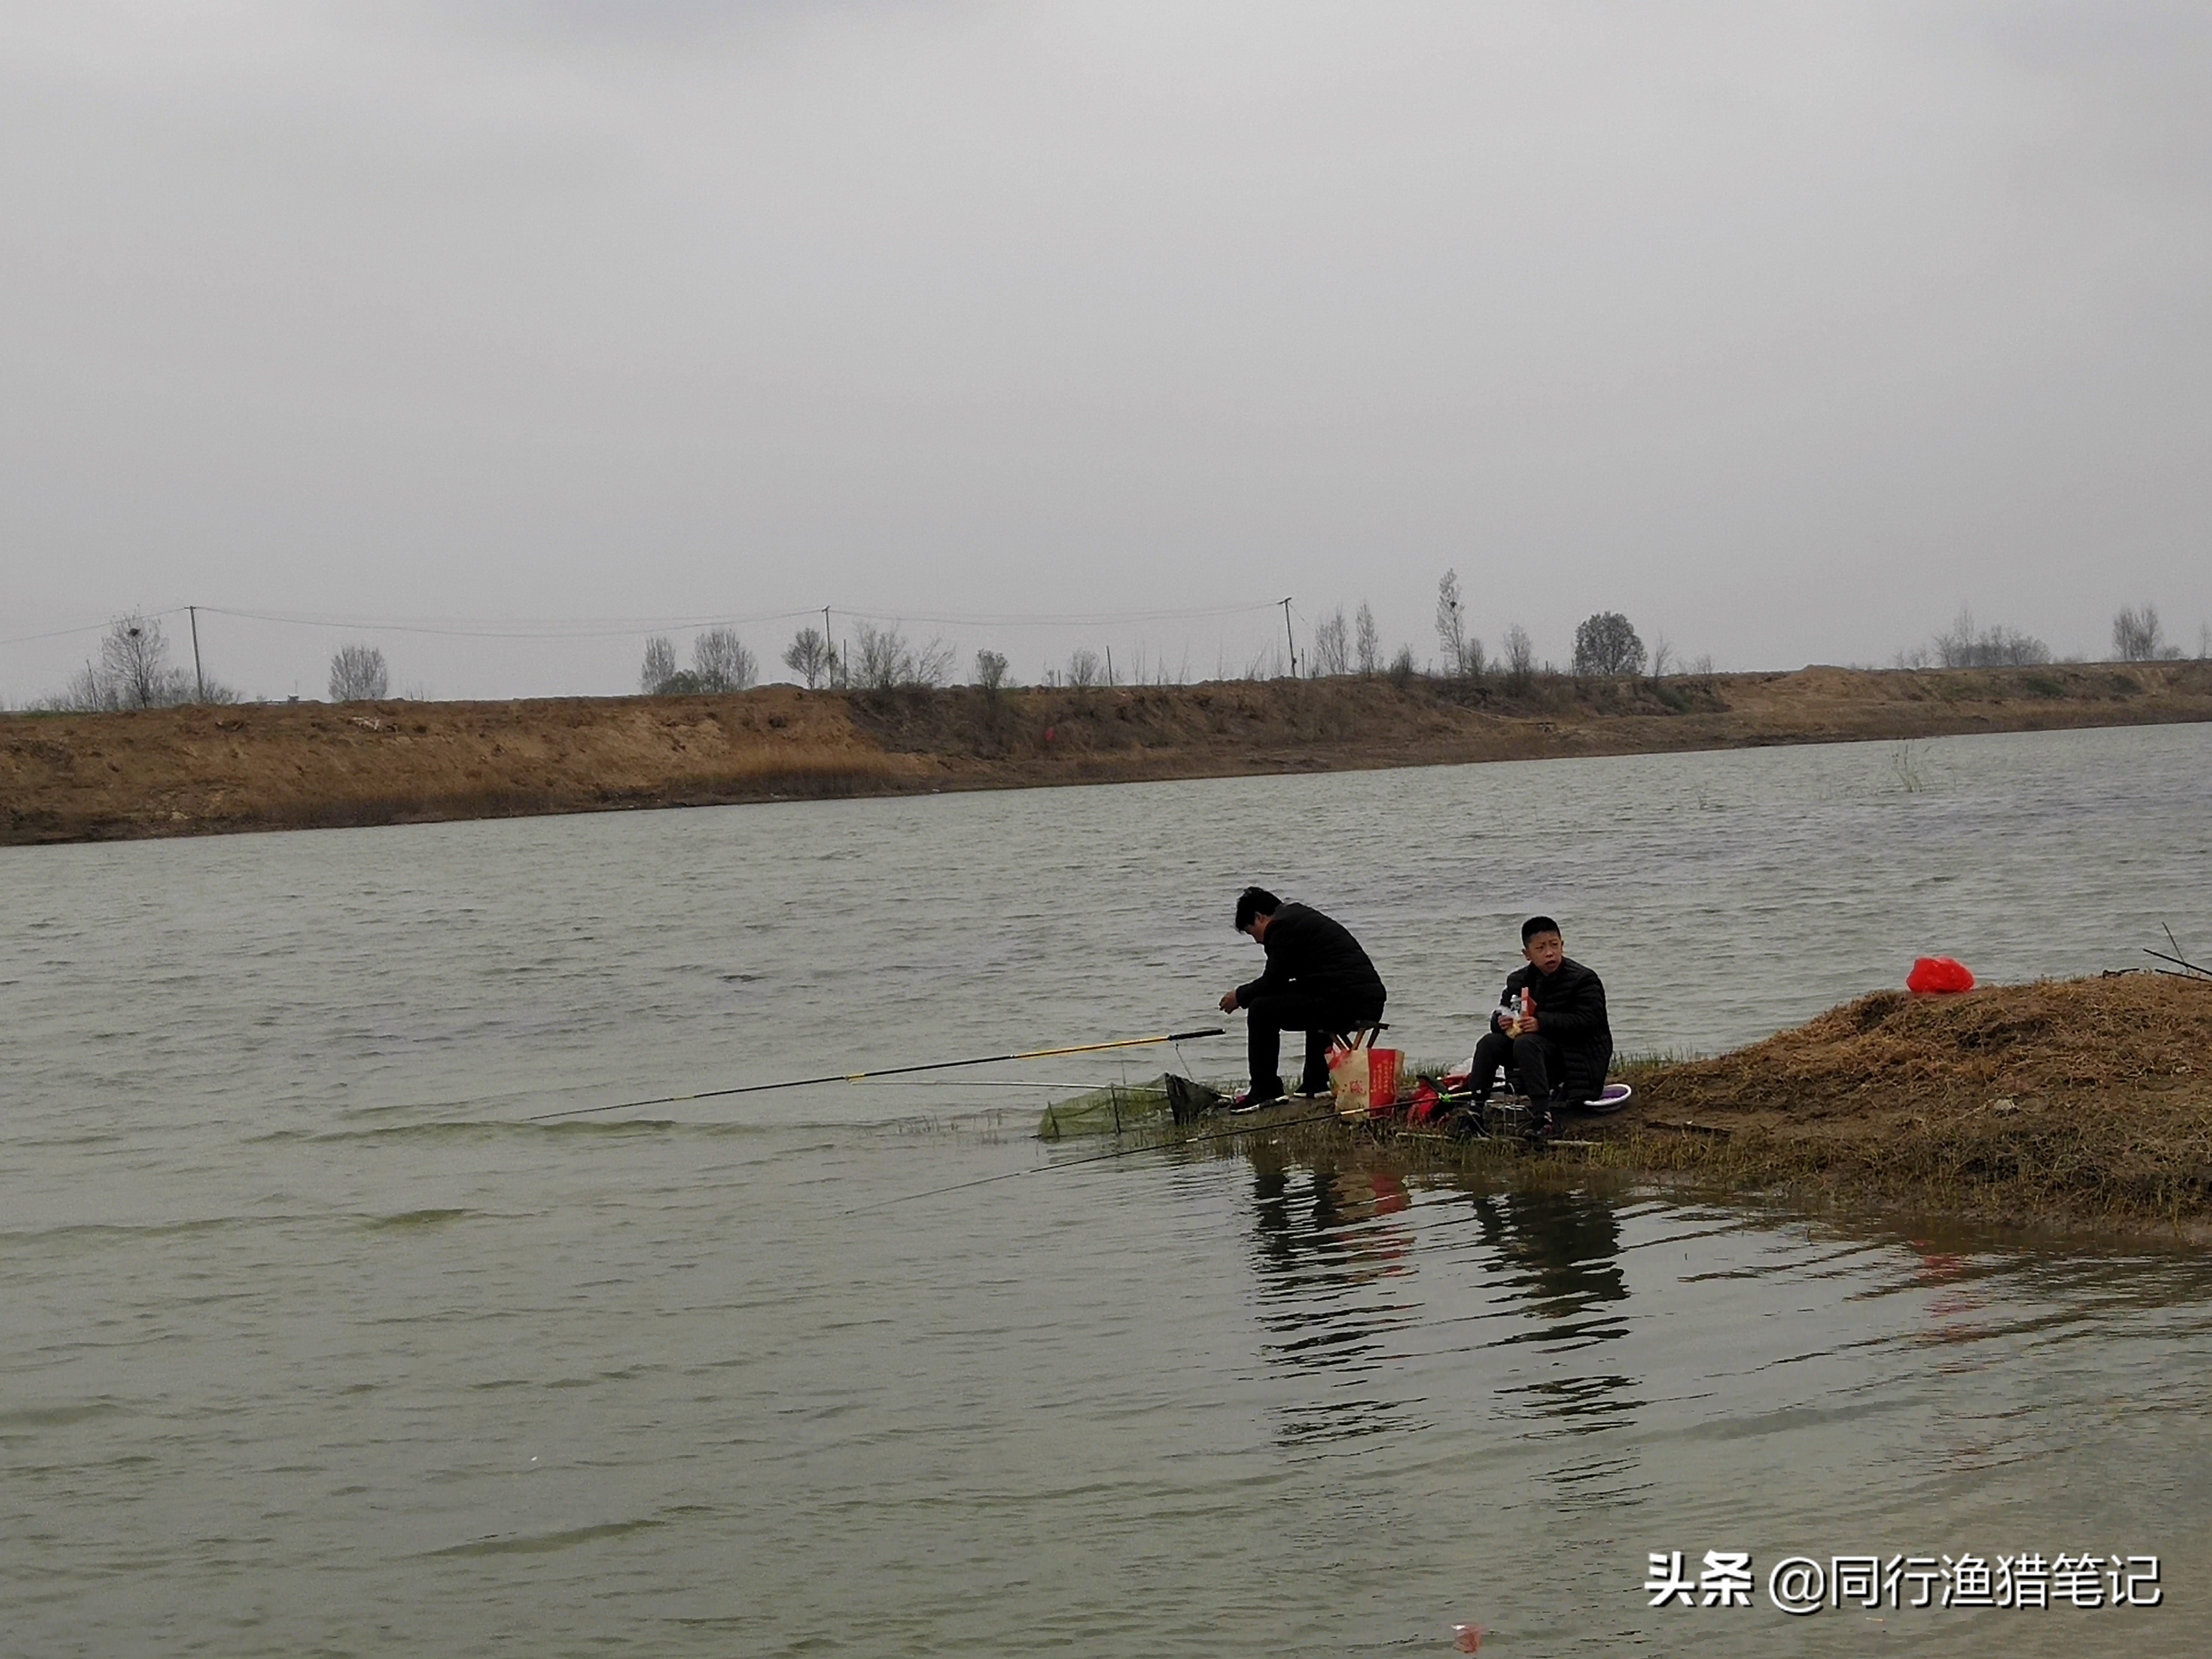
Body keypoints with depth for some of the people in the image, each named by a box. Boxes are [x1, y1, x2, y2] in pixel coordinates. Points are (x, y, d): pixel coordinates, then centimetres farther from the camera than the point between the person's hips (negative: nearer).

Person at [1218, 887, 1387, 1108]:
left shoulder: (1281, 927, -4)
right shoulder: (1303, 915, 26)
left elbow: (1273, 982, -4)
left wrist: (1241, 996, 13)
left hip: (1345, 1006, -10)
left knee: (1262, 1010, -3)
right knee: (1315, 1001, 40)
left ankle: (1264, 1092, 0)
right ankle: (1315, 1084, 35)